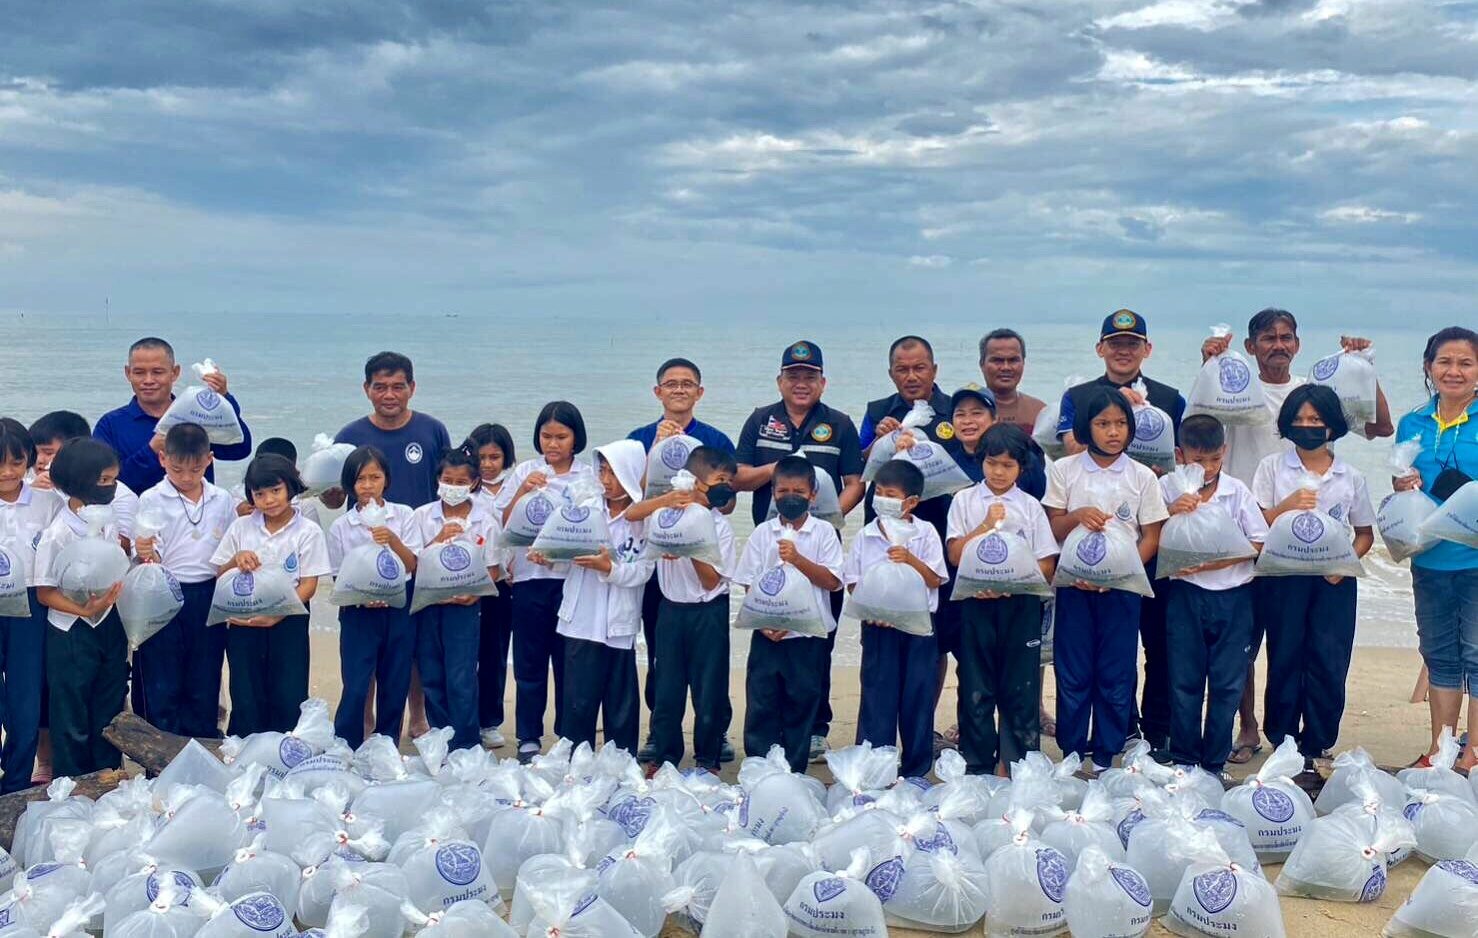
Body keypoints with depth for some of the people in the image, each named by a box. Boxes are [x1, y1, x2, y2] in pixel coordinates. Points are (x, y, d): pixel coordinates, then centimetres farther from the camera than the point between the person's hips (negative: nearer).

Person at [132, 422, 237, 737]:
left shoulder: (223, 501, 5)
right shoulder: (150, 501, -4)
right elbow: (145, 559, -9)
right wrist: (144, 554, -31)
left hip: (208, 598, 3)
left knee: (204, 683, 10)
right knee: (162, 687, 4)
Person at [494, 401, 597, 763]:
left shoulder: (589, 478, 3)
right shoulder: (526, 472, 5)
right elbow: (503, 524, 2)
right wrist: (522, 492, -13)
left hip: (572, 576, -1)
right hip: (530, 576, 1)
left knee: (569, 662, 5)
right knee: (530, 660, 5)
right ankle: (528, 738, 14)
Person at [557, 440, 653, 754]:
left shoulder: (644, 519, -3)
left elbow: (642, 571, -10)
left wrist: (609, 567, -23)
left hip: (620, 624, -2)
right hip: (582, 621, 2)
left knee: (621, 703, 9)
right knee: (579, 701, 4)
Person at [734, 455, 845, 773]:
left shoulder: (823, 532, 0)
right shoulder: (763, 533, 5)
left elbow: (832, 581, -8)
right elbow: (750, 585, 4)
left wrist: (798, 560, -19)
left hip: (808, 636, -1)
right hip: (766, 635, 1)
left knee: (800, 707, 7)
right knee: (761, 705, 3)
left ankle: (794, 775, 16)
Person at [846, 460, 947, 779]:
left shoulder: (925, 533, 0)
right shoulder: (865, 537, 3)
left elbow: (935, 580, -4)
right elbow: (852, 582, 4)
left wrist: (910, 559, -19)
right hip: (878, 626, 0)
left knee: (918, 696, 6)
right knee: (877, 696, 3)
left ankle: (916, 769, 18)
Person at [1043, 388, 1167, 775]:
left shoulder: (1142, 477, 1)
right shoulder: (1064, 471, 1)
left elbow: (1152, 538, 0)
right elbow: (1050, 528, 2)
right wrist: (1078, 516, -19)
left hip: (1122, 585, 0)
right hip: (1074, 583, 0)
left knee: (1116, 674, 5)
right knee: (1072, 672, 4)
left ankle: (1106, 757, 15)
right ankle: (1071, 754, 16)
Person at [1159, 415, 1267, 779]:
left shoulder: (1237, 491, 0)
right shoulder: (1167, 489, -1)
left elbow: (1259, 543, -1)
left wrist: (1218, 561, -14)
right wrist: (1170, 513, -21)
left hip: (1232, 594, 1)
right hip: (1185, 594, 0)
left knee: (1228, 683, 5)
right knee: (1185, 681, 5)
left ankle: (1215, 763, 15)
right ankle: (1184, 760, 16)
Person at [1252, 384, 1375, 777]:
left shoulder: (1350, 477, 9)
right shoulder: (1272, 467, 6)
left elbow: (1365, 533, 12)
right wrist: (1287, 506, -18)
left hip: (1334, 581, 1)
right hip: (1284, 577, -1)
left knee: (1329, 664, -2)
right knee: (1285, 661, 3)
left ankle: (1315, 748, 8)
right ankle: (1282, 746, 13)